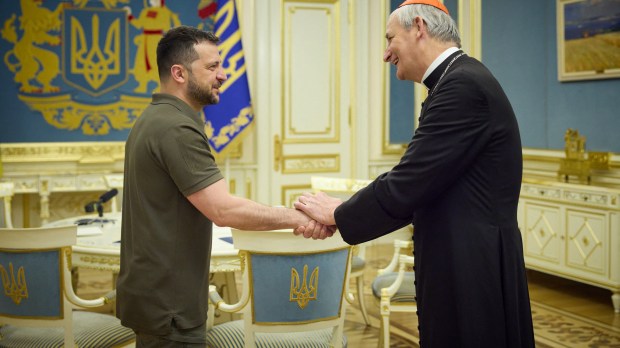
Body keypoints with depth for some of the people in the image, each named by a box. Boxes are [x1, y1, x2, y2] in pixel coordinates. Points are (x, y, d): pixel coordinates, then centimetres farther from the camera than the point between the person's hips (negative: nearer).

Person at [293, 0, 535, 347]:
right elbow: (415, 182, 10)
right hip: (467, 267, 9)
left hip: (472, 275, -9)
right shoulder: (462, 80, 12)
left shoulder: (463, 84, -18)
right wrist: (339, 215, 3)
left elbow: (407, 186, -21)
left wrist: (337, 213, -5)